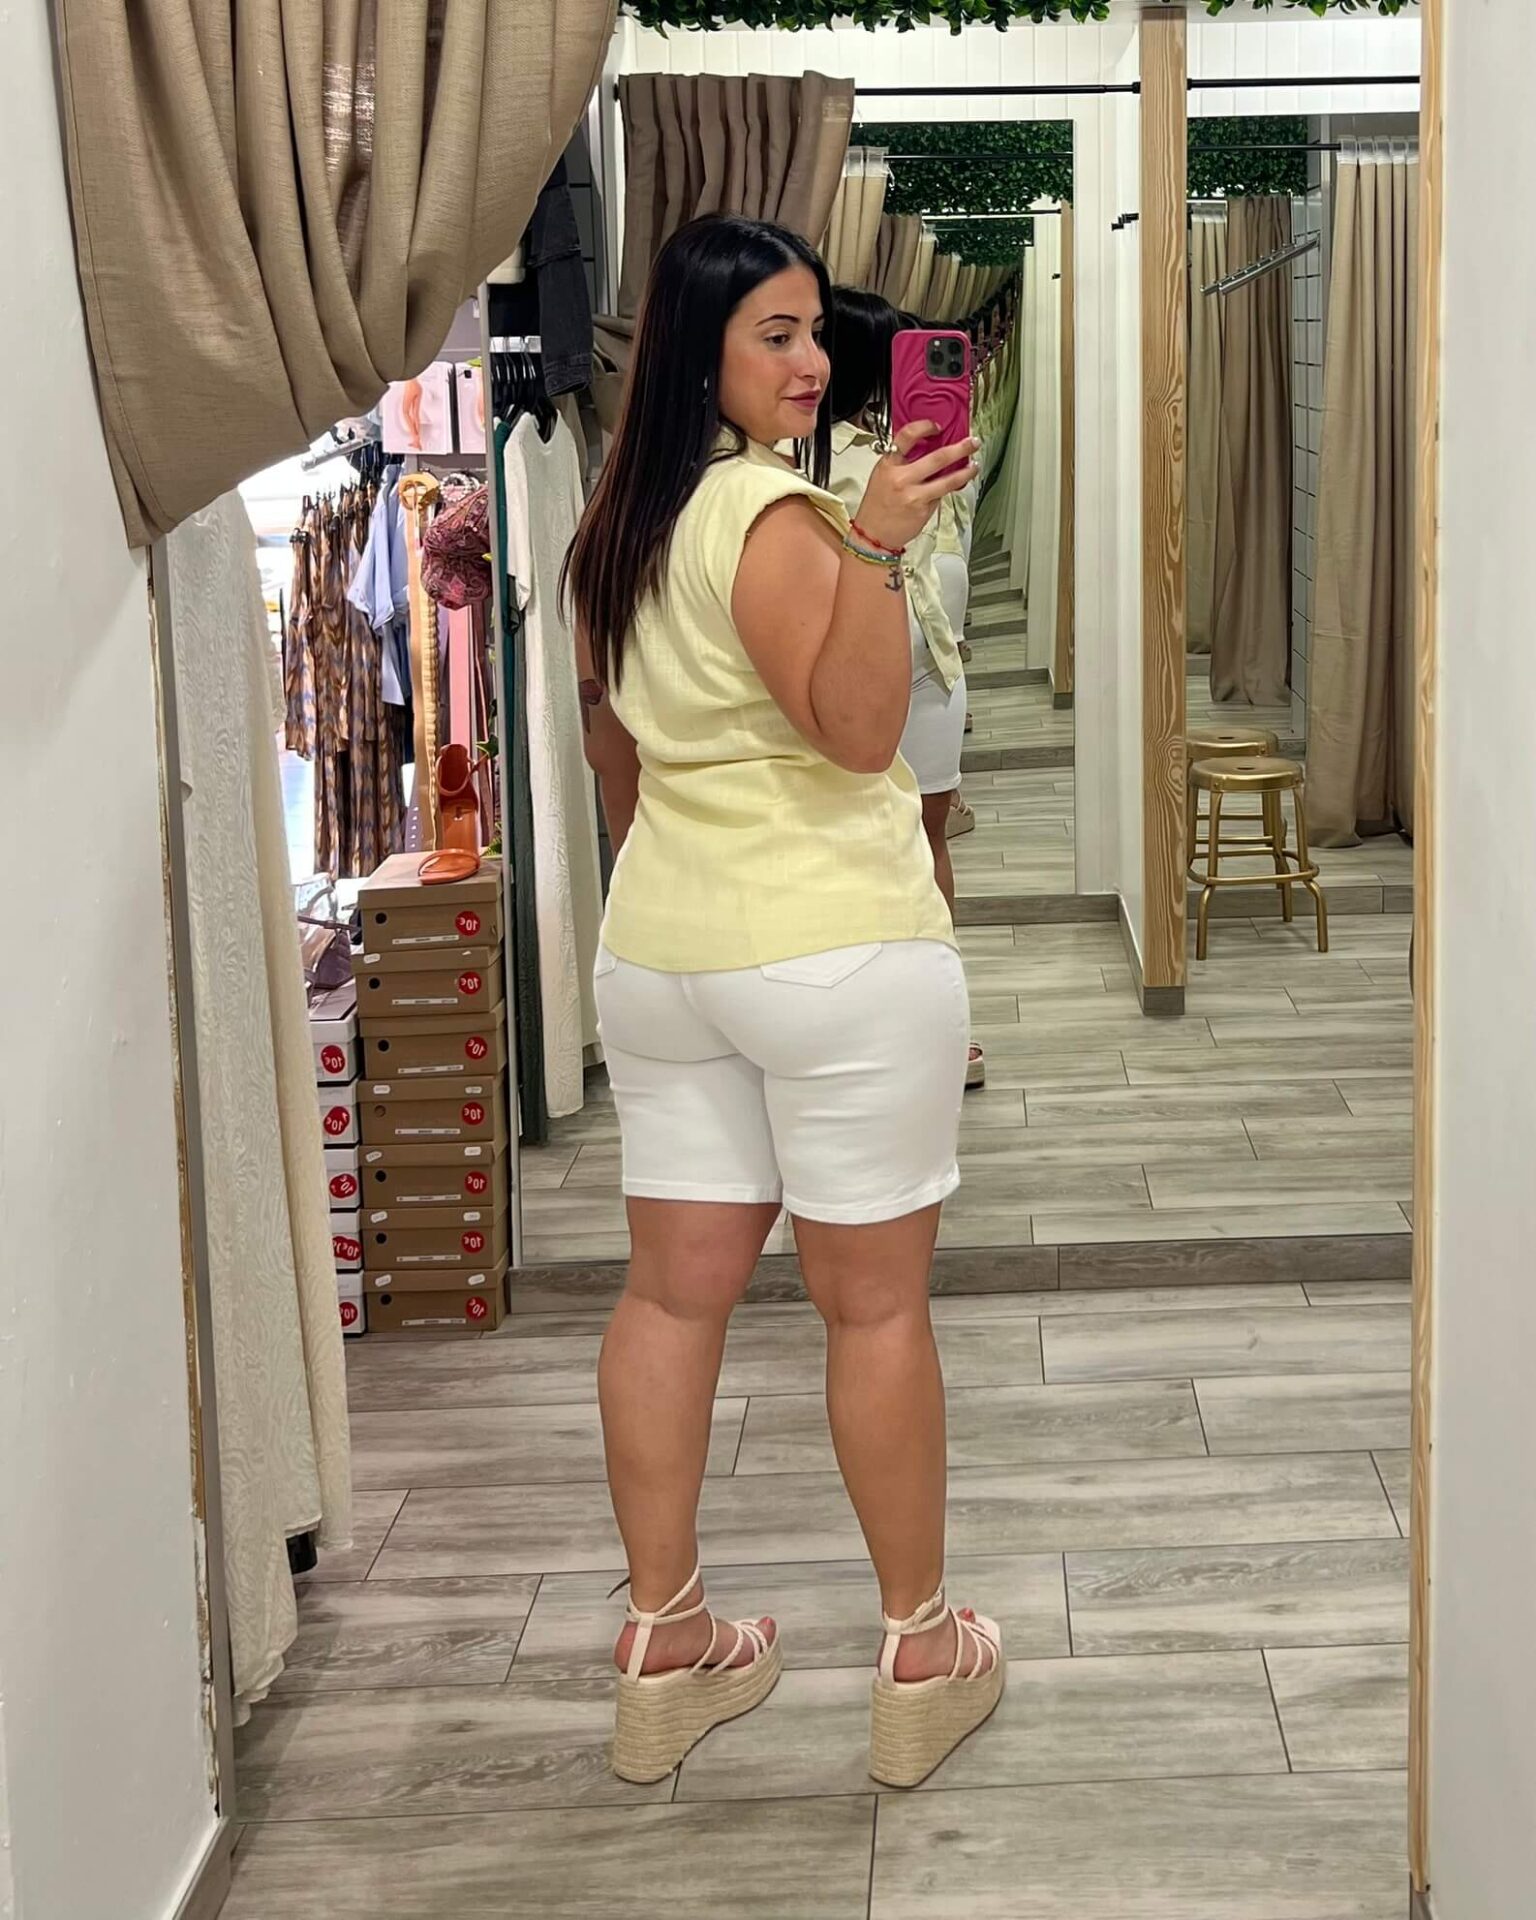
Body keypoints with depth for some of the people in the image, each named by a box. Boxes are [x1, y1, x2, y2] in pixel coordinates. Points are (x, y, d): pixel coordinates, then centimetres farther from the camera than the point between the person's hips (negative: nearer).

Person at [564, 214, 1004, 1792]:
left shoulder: (617, 524, 11)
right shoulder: (772, 515, -15)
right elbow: (858, 731, -23)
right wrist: (879, 540, -31)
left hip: (657, 954, 8)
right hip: (837, 957, -8)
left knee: (673, 1291, 10)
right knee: (876, 1305, 3)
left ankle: (663, 1652, 19)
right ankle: (921, 1659, 16)